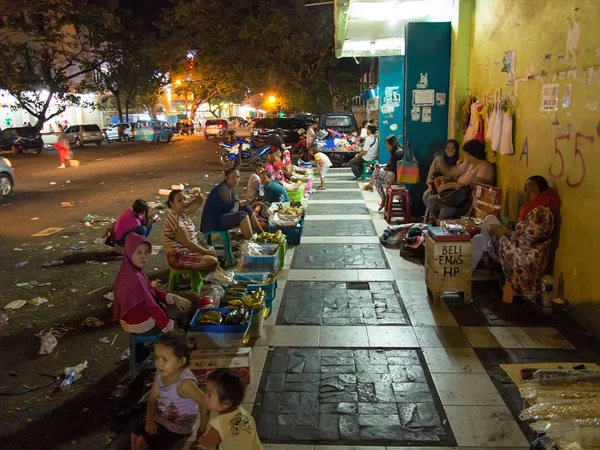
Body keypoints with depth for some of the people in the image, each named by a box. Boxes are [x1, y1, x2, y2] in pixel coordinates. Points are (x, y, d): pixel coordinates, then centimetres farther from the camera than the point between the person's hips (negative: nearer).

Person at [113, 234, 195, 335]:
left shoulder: (133, 270, -3)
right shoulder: (133, 279, -33)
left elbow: (152, 290, 5)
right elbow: (151, 307, -28)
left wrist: (173, 298, -8)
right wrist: (171, 327, -19)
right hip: (143, 325, -9)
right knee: (183, 309, 6)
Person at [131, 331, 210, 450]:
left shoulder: (185, 383, -36)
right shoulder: (160, 373, -12)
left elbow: (205, 404, -32)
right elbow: (153, 398, 0)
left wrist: (203, 430, -20)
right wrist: (149, 420, -13)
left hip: (178, 426, -7)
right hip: (160, 418, 7)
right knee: (135, 436, 13)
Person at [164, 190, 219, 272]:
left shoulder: (183, 211, 3)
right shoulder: (175, 219, -23)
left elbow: (199, 202, 13)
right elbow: (186, 243, -25)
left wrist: (199, 195, -12)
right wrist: (206, 251, -17)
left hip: (187, 251, 10)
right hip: (179, 258, -10)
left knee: (213, 255, 19)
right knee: (213, 262, -19)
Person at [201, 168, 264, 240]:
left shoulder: (232, 189, 10)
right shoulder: (222, 188, -19)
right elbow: (228, 208, -20)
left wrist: (237, 203, -6)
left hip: (223, 216, 10)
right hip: (214, 220, -10)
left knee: (248, 209, 3)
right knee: (243, 215, -24)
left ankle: (262, 234, 5)